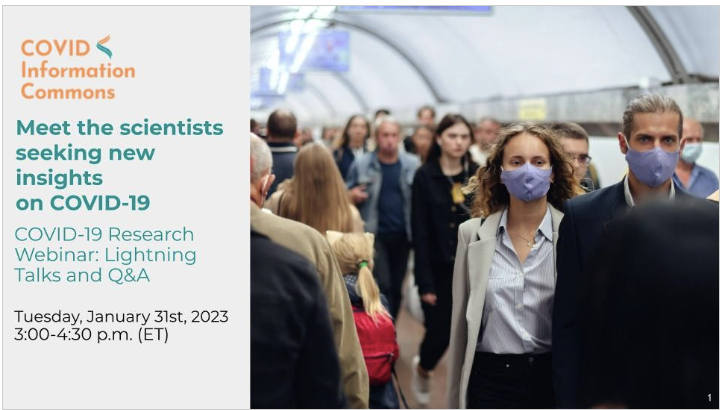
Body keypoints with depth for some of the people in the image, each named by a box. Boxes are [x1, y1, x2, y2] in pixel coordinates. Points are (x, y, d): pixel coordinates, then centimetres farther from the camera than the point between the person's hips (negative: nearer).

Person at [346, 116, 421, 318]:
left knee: (396, 287, 9)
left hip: (402, 235, 2)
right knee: (383, 286, -10)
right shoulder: (361, 164, 0)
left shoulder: (412, 164, 3)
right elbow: (345, 194, 8)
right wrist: (352, 196, -15)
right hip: (375, 234, -2)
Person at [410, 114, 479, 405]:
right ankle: (421, 369, 36)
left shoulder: (478, 175, 3)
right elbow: (420, 233, -8)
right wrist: (425, 282, -13)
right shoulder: (425, 176, -5)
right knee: (439, 333, 1)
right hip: (439, 270, -2)